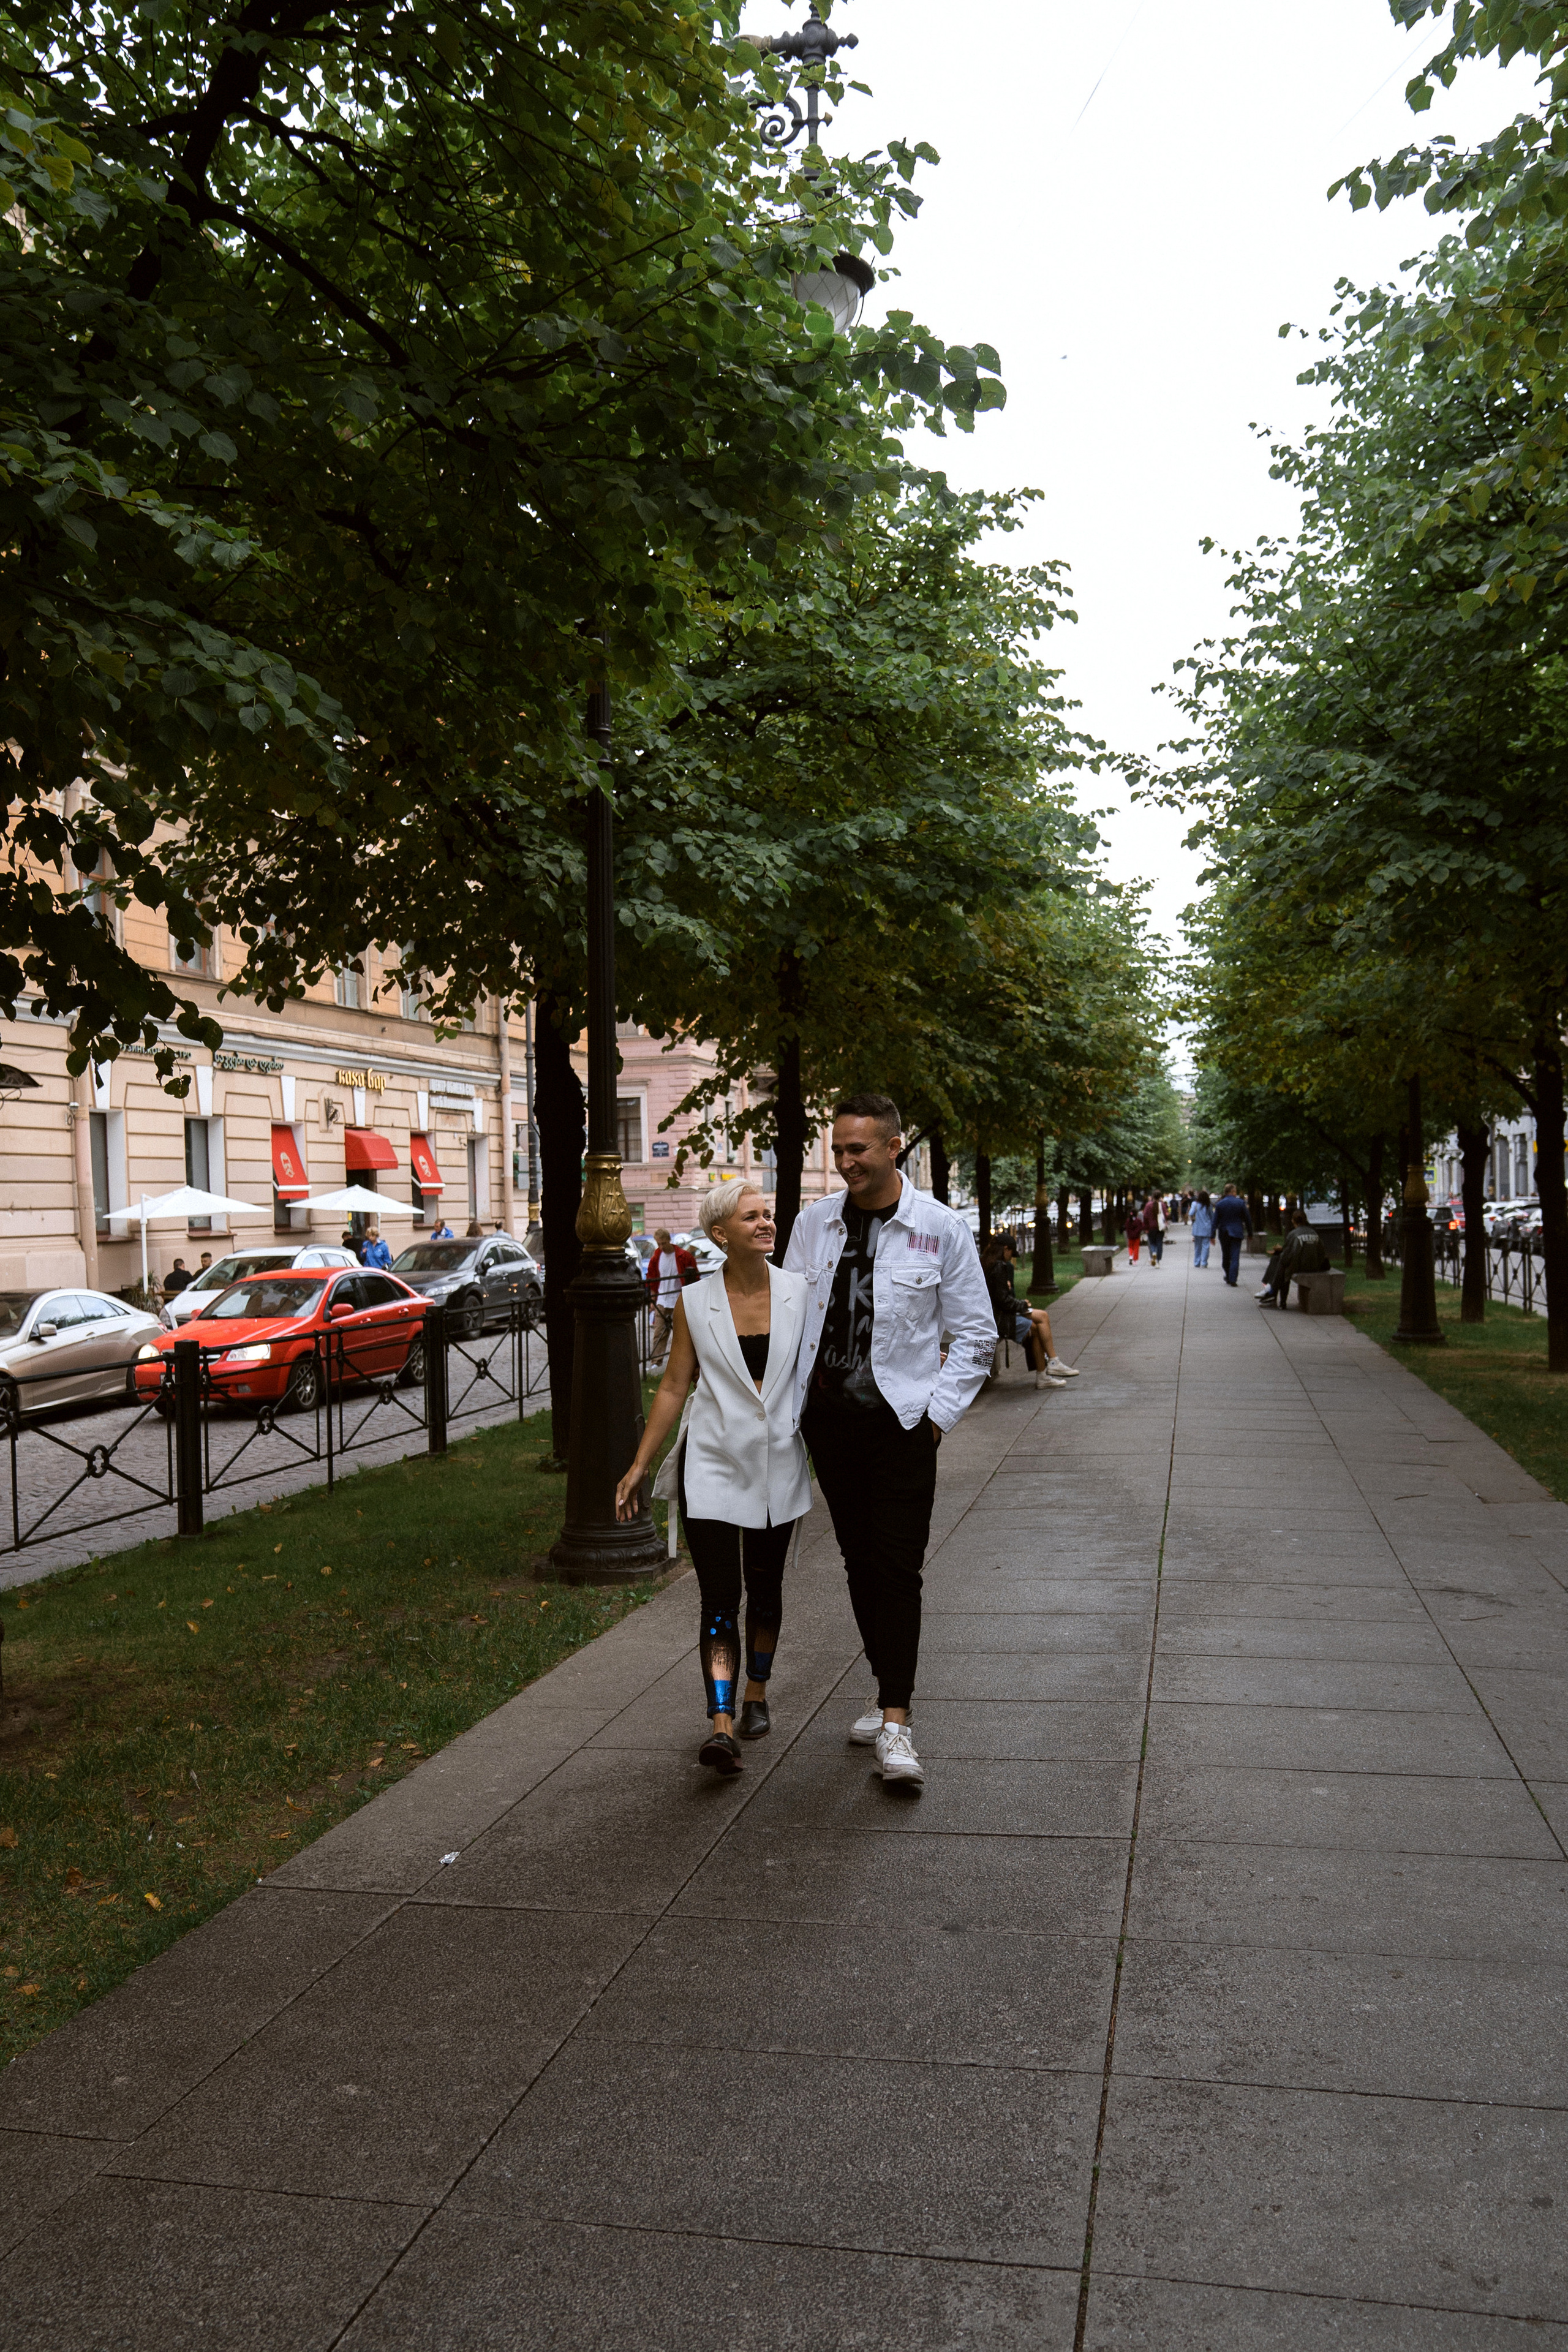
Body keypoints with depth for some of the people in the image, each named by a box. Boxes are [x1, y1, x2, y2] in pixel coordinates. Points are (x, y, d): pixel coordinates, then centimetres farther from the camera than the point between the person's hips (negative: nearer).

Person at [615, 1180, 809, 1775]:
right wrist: (639, 1464, 2)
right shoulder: (694, 1303, -3)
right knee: (719, 1597, -8)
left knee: (765, 1588, 15)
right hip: (713, 1463, -2)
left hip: (778, 1463, 2)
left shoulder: (799, 1293, -2)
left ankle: (756, 1694, 35)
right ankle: (721, 1725, -12)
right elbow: (674, 1386, 2)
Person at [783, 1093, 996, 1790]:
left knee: (897, 1567, -8)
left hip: (900, 1420, -4)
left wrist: (939, 1413, -7)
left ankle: (895, 1724, -4)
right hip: (827, 1416, 4)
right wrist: (787, 1405, 4)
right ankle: (888, 1692, 28)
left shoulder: (941, 1229, -5)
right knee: (859, 1563, 13)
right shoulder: (814, 1222, 5)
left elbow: (975, 1335, 0)